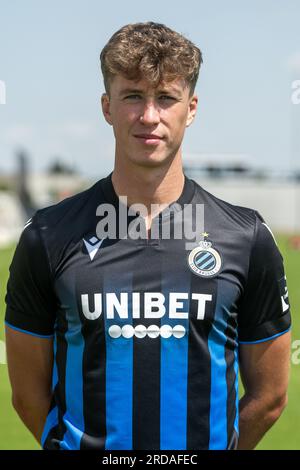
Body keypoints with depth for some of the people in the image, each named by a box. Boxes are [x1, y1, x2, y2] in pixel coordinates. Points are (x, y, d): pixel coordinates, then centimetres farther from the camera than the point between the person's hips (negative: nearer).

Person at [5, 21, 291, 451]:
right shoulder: (49, 237, -3)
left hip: (205, 447, 1)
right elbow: (28, 394, 2)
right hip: (81, 446, 0)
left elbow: (269, 398, 3)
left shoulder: (247, 238, -2)